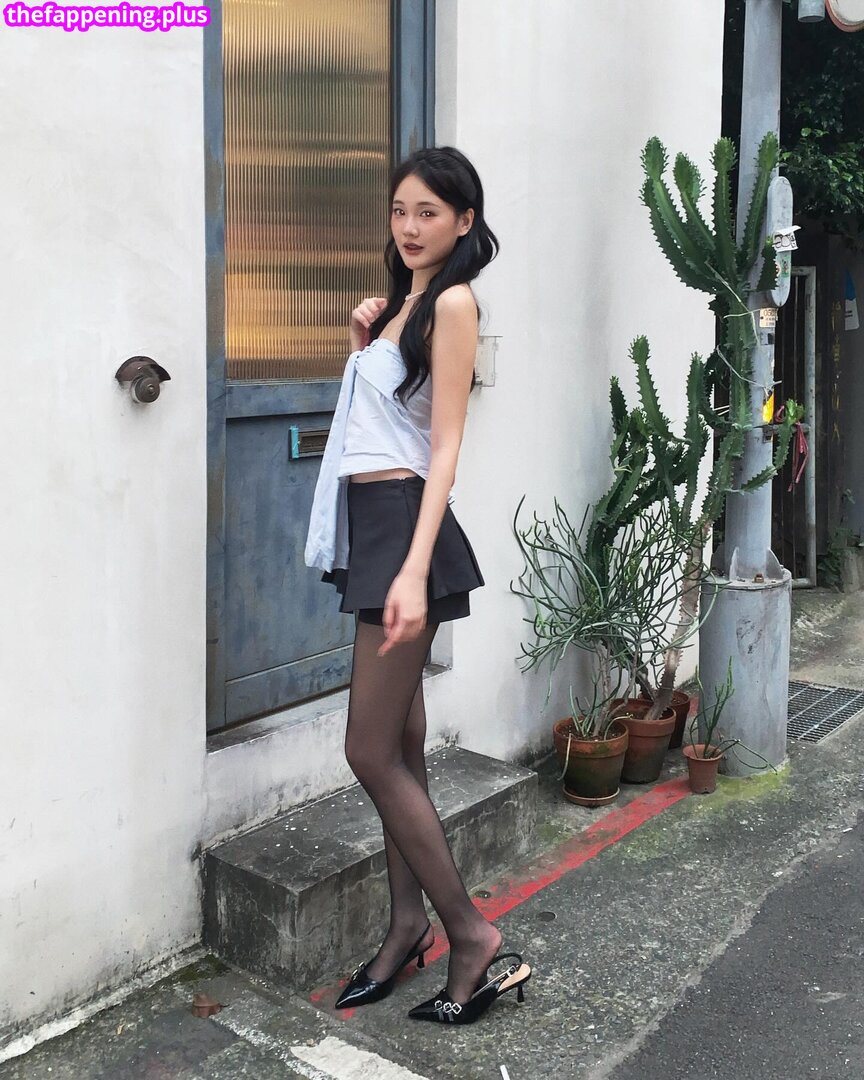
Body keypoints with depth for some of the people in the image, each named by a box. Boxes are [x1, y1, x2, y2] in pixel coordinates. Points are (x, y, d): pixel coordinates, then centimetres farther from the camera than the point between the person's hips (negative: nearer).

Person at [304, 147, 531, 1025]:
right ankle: (408, 925, 23)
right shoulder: (404, 301, 18)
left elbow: (446, 446, -16)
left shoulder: (453, 302, -8)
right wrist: (362, 342, 10)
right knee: (398, 746, 12)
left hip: (405, 522, -9)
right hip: (370, 523, 9)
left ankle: (472, 935, 5)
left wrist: (415, 570, -24)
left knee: (371, 752, -7)